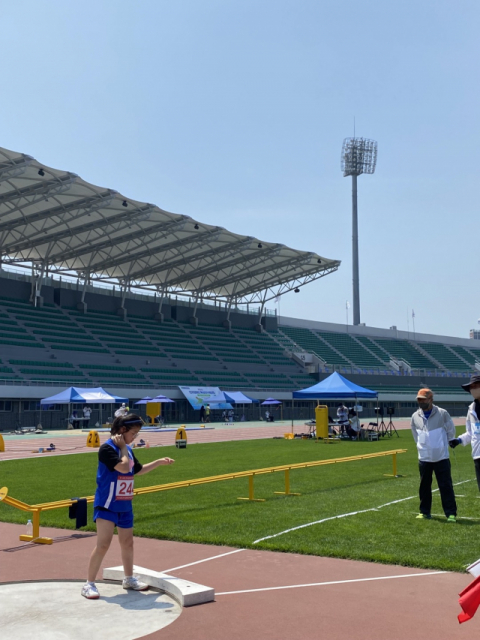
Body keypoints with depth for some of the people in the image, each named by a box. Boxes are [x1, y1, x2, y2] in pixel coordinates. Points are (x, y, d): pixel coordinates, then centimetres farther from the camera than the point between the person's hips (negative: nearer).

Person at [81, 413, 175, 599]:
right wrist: (123, 447, -17)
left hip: (125, 506, 8)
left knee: (127, 542, 16)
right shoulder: (107, 448, -17)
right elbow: (124, 467, -29)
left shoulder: (128, 450, 8)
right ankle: (89, 584, 0)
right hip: (106, 505, -8)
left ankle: (129, 579, 33)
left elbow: (138, 470, 23)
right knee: (103, 544, -11)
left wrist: (159, 462, 20)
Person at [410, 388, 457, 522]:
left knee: (446, 486, -2)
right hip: (424, 458, 3)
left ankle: (451, 513, 4)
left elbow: (451, 432, 2)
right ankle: (424, 512, 22)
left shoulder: (442, 414, -9)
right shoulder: (415, 417, 1)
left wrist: (444, 446, 6)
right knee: (424, 486, 11)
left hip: (441, 457, -3)